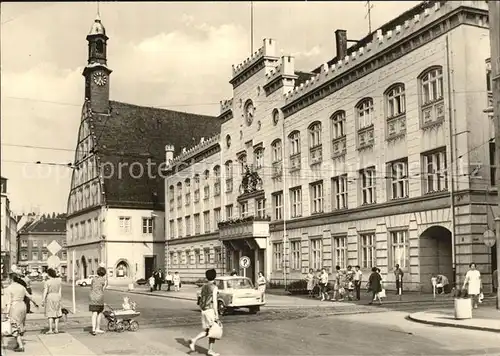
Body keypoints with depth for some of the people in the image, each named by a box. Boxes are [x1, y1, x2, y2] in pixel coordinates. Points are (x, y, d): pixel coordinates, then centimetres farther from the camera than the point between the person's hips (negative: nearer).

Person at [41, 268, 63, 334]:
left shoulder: (47, 282, -11)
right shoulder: (58, 280, 3)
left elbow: (45, 292, -12)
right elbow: (59, 291, 7)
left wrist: (42, 301, -6)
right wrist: (59, 299, 13)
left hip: (49, 297, -4)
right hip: (57, 297, 4)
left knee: (50, 314, 2)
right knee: (57, 314, 10)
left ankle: (50, 330, 3)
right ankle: (56, 329, 10)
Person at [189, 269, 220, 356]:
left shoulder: (204, 287, 11)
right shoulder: (214, 287, -11)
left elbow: (201, 300, 14)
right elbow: (214, 301, -16)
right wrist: (216, 314, -14)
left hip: (203, 310, 7)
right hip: (210, 310, -7)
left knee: (206, 331, 12)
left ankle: (194, 341, -6)